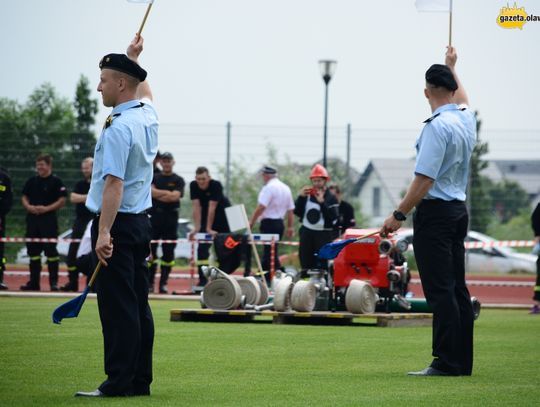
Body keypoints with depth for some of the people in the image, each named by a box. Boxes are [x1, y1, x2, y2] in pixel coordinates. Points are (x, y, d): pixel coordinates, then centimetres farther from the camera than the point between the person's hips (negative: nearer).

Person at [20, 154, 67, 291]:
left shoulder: (56, 181, -3)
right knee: (33, 250, 8)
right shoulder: (32, 181, 12)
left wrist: (47, 208, -16)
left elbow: (62, 200, -7)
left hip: (48, 219, -6)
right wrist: (28, 206, -5)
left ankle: (54, 281, -2)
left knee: (51, 250, -6)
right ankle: (34, 282, 14)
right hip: (32, 218, 6)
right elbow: (24, 197, 16)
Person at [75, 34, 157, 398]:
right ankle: (140, 380, 12)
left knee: (118, 305, -9)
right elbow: (144, 89, 34)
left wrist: (104, 233, -27)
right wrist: (134, 58, 44)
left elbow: (114, 183, -24)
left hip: (117, 222, -9)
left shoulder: (119, 128, -18)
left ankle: (119, 381, -11)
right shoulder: (148, 115, 8)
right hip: (142, 221, 9)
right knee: (138, 304, 10)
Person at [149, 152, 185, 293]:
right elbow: (152, 191, -5)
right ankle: (150, 282, 1)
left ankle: (163, 283, 4)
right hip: (154, 216, 1)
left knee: (168, 252, -1)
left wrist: (159, 195, -6)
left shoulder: (178, 180, 7)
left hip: (170, 218, -1)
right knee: (151, 250, -4)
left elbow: (175, 196, -8)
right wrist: (168, 193, -9)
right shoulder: (154, 178, 12)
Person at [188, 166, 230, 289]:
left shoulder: (216, 185, -26)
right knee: (202, 248, -9)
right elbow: (196, 206, -17)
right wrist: (196, 227, -20)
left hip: (222, 213, -3)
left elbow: (212, 207, -28)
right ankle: (203, 281, -11)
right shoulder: (193, 186, -16)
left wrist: (209, 229, -28)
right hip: (205, 215, 3)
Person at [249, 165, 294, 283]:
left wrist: (251, 222, -14)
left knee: (270, 251, -6)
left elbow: (261, 207, -20)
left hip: (269, 223, -9)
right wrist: (290, 227, 20)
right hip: (280, 223, 9)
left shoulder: (269, 188, -13)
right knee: (268, 251, 15)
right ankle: (265, 277, 20)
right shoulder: (286, 188, 13)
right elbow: (291, 210, 16)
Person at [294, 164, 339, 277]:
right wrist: (301, 197, -7)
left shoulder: (331, 198, -3)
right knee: (305, 263, 7)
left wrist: (322, 202, -22)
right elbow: (297, 212, 5)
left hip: (323, 234, -4)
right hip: (307, 232, 4)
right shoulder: (307, 195, 9)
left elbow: (333, 217, -16)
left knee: (321, 264, -9)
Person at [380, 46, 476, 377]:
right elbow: (462, 98, 35)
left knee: (440, 290, -11)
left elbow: (424, 179, -20)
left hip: (435, 211, -9)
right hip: (460, 210, 9)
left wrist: (399, 216, -16)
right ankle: (463, 362, 10)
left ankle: (447, 362, -15)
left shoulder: (438, 126, -16)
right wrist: (452, 67, 51)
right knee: (457, 289, 9)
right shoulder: (466, 119, 9)